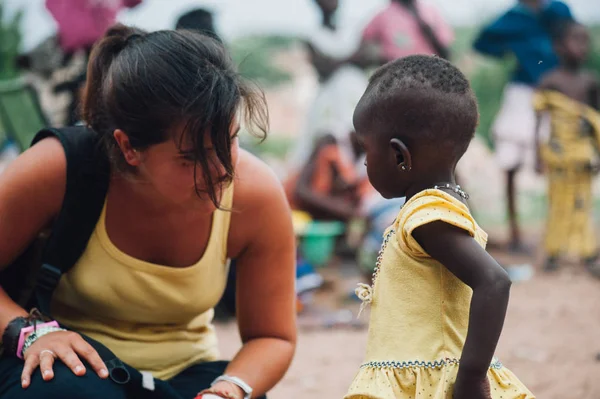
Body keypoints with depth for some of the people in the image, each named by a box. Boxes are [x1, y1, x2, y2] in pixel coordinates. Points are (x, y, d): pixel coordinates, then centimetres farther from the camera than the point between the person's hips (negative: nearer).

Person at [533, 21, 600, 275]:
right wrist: (539, 156, -11)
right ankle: (552, 253, 17)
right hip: (558, 152, -3)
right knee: (558, 201, 6)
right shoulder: (550, 82, -9)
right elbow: (539, 121, -8)